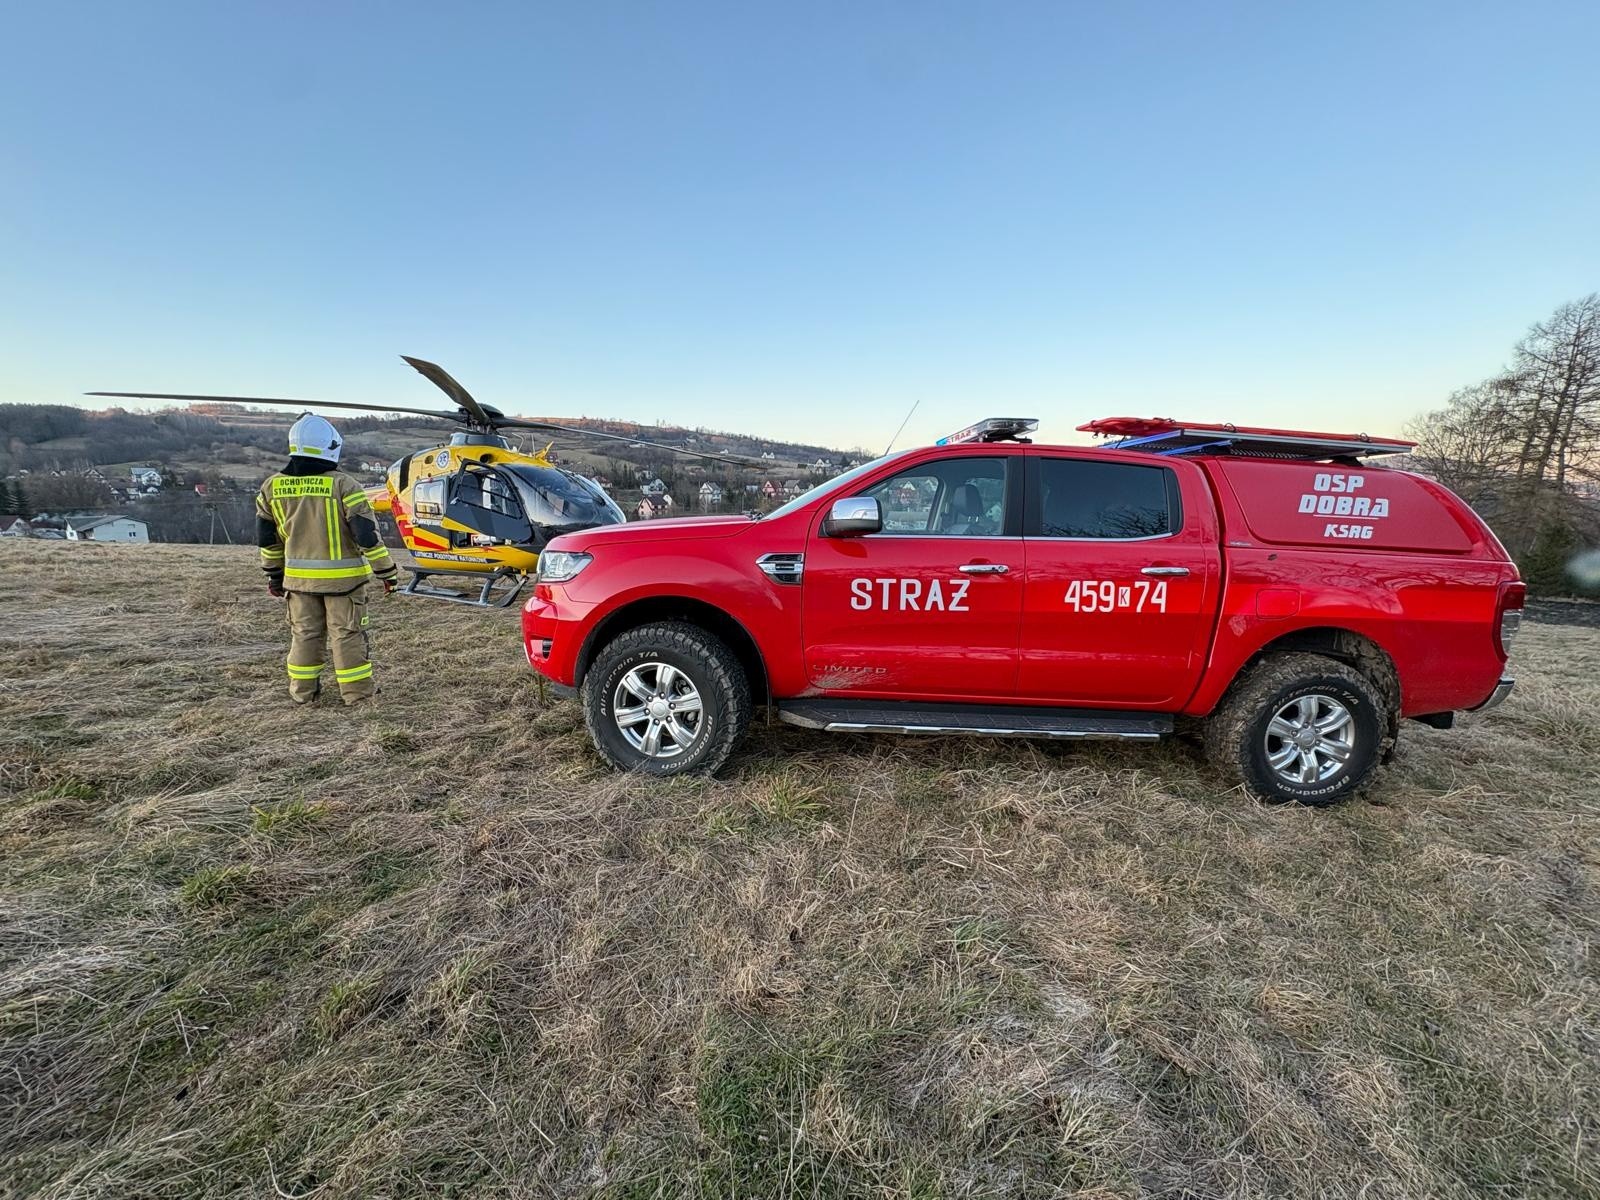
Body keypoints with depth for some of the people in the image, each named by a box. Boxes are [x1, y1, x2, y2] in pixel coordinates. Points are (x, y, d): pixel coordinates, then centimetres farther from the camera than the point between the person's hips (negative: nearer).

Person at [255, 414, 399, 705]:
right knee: (347, 633, 5)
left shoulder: (272, 487, 3)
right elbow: (367, 534, -17)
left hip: (299, 577, 5)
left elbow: (266, 538, 10)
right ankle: (356, 690, 12)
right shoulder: (342, 485, -15)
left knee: (304, 632, 17)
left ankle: (303, 690, 26)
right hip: (342, 576, -4)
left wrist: (274, 574, 22)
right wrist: (386, 571, -9)